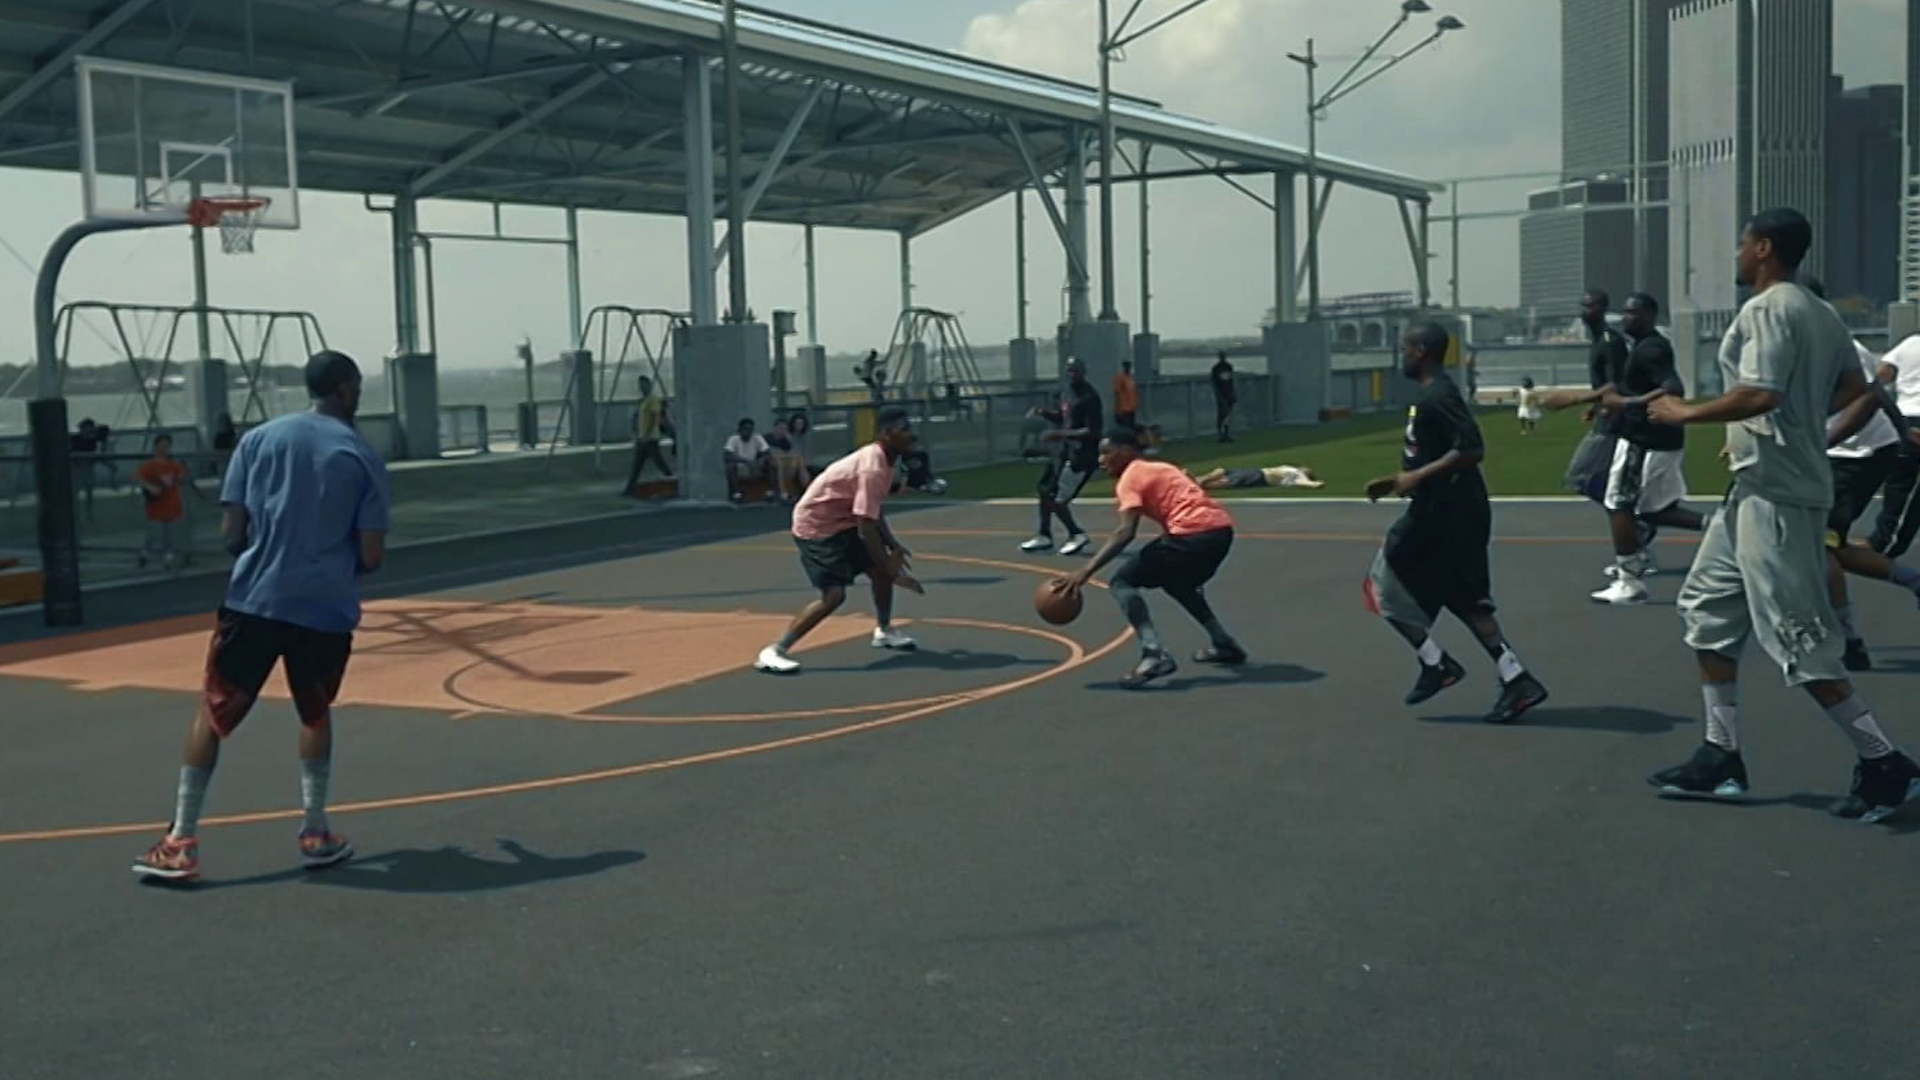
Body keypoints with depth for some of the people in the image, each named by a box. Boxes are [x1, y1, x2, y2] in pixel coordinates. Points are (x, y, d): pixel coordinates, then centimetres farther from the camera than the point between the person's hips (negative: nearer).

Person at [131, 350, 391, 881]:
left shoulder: (259, 438, 5)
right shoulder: (363, 457, 1)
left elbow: (231, 533, 2)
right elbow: (372, 556, -2)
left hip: (254, 599, 0)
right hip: (326, 608, 0)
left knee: (213, 712, 10)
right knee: (315, 714, 22)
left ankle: (181, 842, 6)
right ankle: (315, 833, 20)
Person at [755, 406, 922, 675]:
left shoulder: (882, 460, 4)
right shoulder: (873, 468, -27)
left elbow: (873, 513, 16)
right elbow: (866, 526, -29)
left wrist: (893, 546, 5)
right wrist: (892, 572, -24)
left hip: (841, 523, 10)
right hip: (816, 526, -10)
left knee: (880, 569, 12)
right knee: (834, 595, -19)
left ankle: (884, 632, 35)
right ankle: (774, 652, -16)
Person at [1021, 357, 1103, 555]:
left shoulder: (1089, 397, -19)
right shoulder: (1069, 392, 8)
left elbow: (1092, 432, -23)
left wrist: (1059, 434, -27)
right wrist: (1042, 412, 5)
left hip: (1081, 453, -10)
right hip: (1064, 449, 10)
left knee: (1058, 499, -11)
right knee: (1045, 489, 18)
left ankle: (1077, 534, 7)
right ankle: (1044, 536, 32)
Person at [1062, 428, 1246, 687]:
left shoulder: (1130, 478, 2)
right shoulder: (1160, 469, 28)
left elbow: (1126, 533, -12)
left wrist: (1086, 571, -15)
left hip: (1194, 533, -9)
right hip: (1222, 528, 9)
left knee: (1123, 582, -1)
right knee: (1177, 582, 35)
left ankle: (1155, 655, -17)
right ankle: (1224, 645, 36)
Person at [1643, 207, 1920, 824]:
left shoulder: (1766, 310, -15)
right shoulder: (1819, 313, 14)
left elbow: (1759, 394, -26)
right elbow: (1853, 386, 22)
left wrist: (1685, 413, -13)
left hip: (1774, 494, -10)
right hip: (1760, 489, 10)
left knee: (1797, 637, -7)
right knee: (1707, 607, 14)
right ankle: (1721, 758, 17)